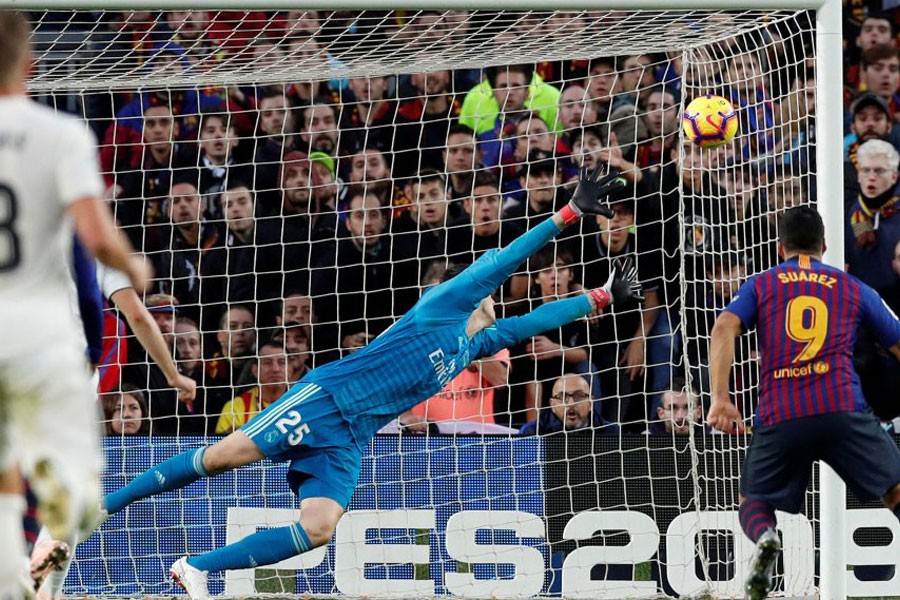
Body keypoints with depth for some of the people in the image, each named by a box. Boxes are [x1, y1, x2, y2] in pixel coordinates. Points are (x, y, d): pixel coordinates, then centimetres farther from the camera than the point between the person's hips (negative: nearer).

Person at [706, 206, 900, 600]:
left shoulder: (760, 285, 18)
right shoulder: (853, 288, 20)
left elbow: (724, 330, 0)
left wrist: (720, 399, -8)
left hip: (778, 417, 0)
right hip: (843, 407, 0)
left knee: (753, 504, 17)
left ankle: (764, 539, -18)